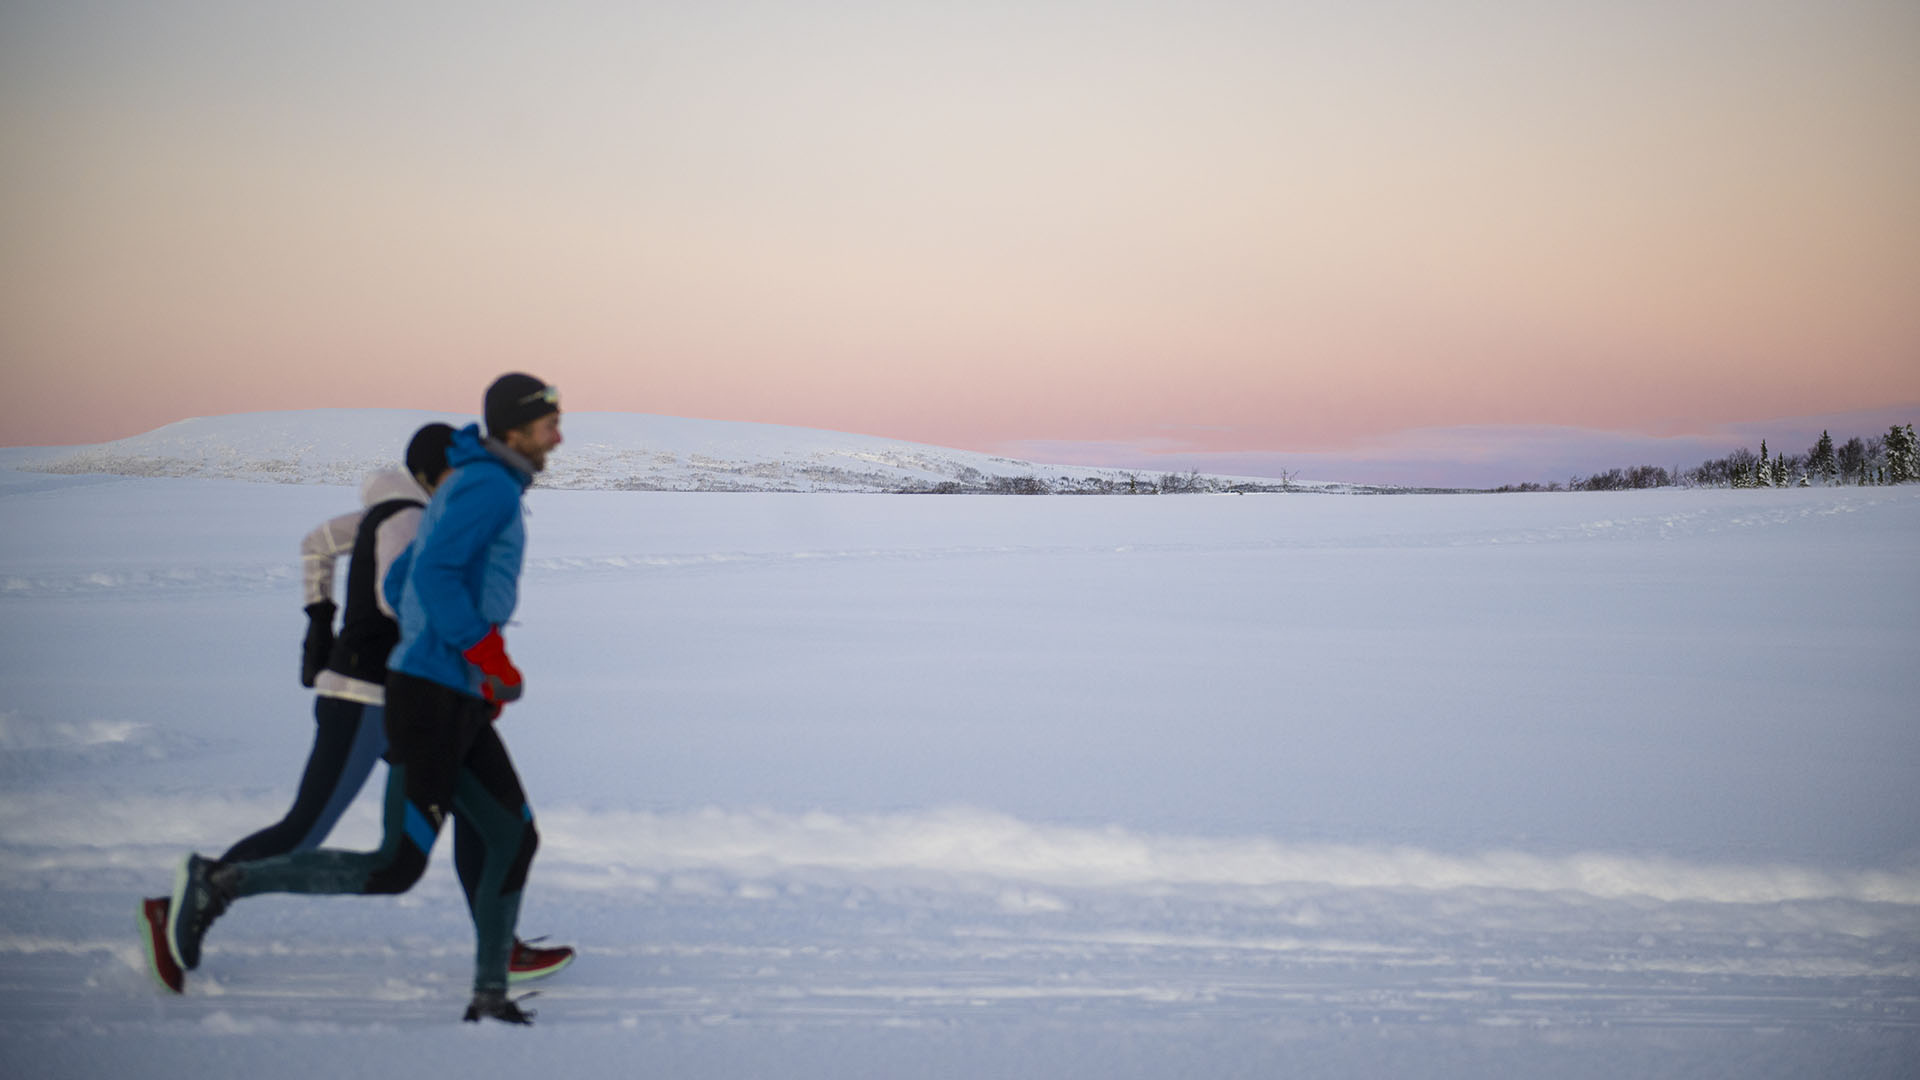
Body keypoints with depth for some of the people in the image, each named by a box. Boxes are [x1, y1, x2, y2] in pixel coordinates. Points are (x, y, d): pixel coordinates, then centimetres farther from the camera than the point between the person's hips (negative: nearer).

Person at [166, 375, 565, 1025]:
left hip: (458, 701, 10)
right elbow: (431, 575, -25)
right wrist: (492, 660, -21)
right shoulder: (492, 484, -12)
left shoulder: (466, 489, 19)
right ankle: (220, 883, 0)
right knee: (397, 868, -8)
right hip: (431, 700, -10)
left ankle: (490, 995, 15)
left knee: (513, 838, 10)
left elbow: (397, 587, 24)